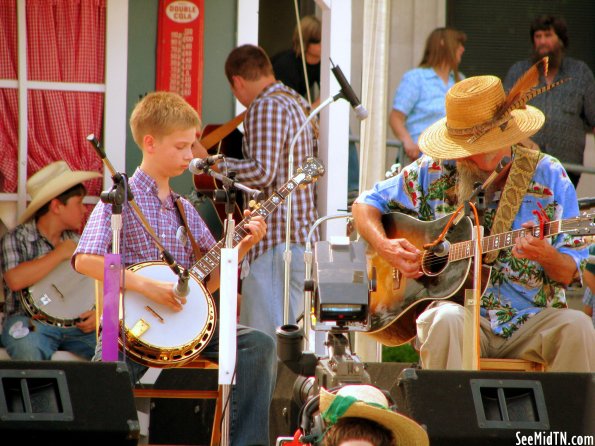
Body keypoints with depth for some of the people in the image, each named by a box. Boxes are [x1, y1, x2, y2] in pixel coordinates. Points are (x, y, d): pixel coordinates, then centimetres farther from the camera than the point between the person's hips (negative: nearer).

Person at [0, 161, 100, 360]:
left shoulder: (77, 241, 15)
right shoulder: (17, 239, -1)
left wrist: (97, 313, -3)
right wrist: (60, 254, -13)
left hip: (77, 326, 4)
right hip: (30, 322, -4)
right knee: (29, 350, -38)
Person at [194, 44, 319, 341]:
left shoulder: (265, 107, -12)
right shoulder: (297, 103, 18)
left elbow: (262, 171, -23)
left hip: (276, 241, -10)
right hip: (304, 236, 10)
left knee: (266, 347, -10)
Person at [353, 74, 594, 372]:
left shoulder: (547, 175, 3)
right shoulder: (434, 172, 6)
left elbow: (569, 274, 3)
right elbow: (366, 204, 15)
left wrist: (546, 256, -21)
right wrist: (385, 247, -5)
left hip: (530, 321, 0)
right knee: (446, 320, -35)